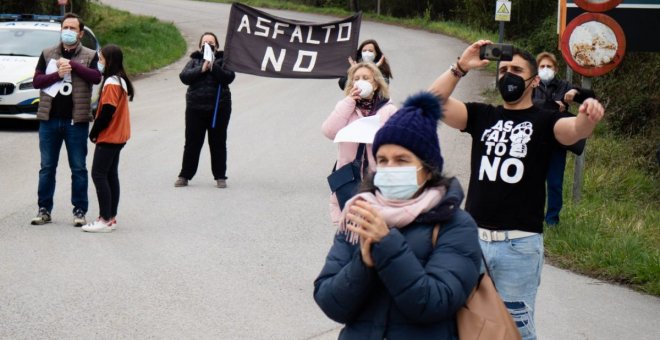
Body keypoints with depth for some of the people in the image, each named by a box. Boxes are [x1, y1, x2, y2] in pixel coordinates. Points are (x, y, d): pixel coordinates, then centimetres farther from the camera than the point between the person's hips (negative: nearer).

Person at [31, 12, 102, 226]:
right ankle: (44, 210, 13)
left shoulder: (89, 56, 4)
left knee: (78, 168, 3)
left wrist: (72, 64, -16)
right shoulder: (48, 54, 10)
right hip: (49, 120, 2)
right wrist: (57, 74, -13)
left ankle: (79, 211, 9)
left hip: (76, 121, -2)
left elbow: (96, 77, -14)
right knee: (47, 167, 7)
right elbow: (36, 81, 2)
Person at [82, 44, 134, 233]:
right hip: (118, 136, 10)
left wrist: (94, 132, -10)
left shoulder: (111, 83, -18)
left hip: (108, 137, -10)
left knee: (99, 174, -7)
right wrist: (98, 131, 14)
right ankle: (111, 217, 16)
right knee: (111, 175, 13)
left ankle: (105, 220, -9)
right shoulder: (121, 81, 13)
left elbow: (107, 111, -22)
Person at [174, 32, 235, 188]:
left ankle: (220, 176, 13)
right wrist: (201, 69, -15)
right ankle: (185, 176, 12)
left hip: (219, 107, -1)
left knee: (218, 143, 5)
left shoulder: (223, 60, 5)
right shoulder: (195, 60, 9)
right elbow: (184, 76, -6)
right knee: (192, 143, 5)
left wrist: (213, 67, -19)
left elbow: (229, 77, -10)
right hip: (195, 108, 1)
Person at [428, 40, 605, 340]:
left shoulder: (545, 122, 2)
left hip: (520, 244, -3)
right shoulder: (482, 116, 10)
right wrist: (460, 67, -12)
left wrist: (588, 115, -42)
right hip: (473, 237, 3)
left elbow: (577, 130, -19)